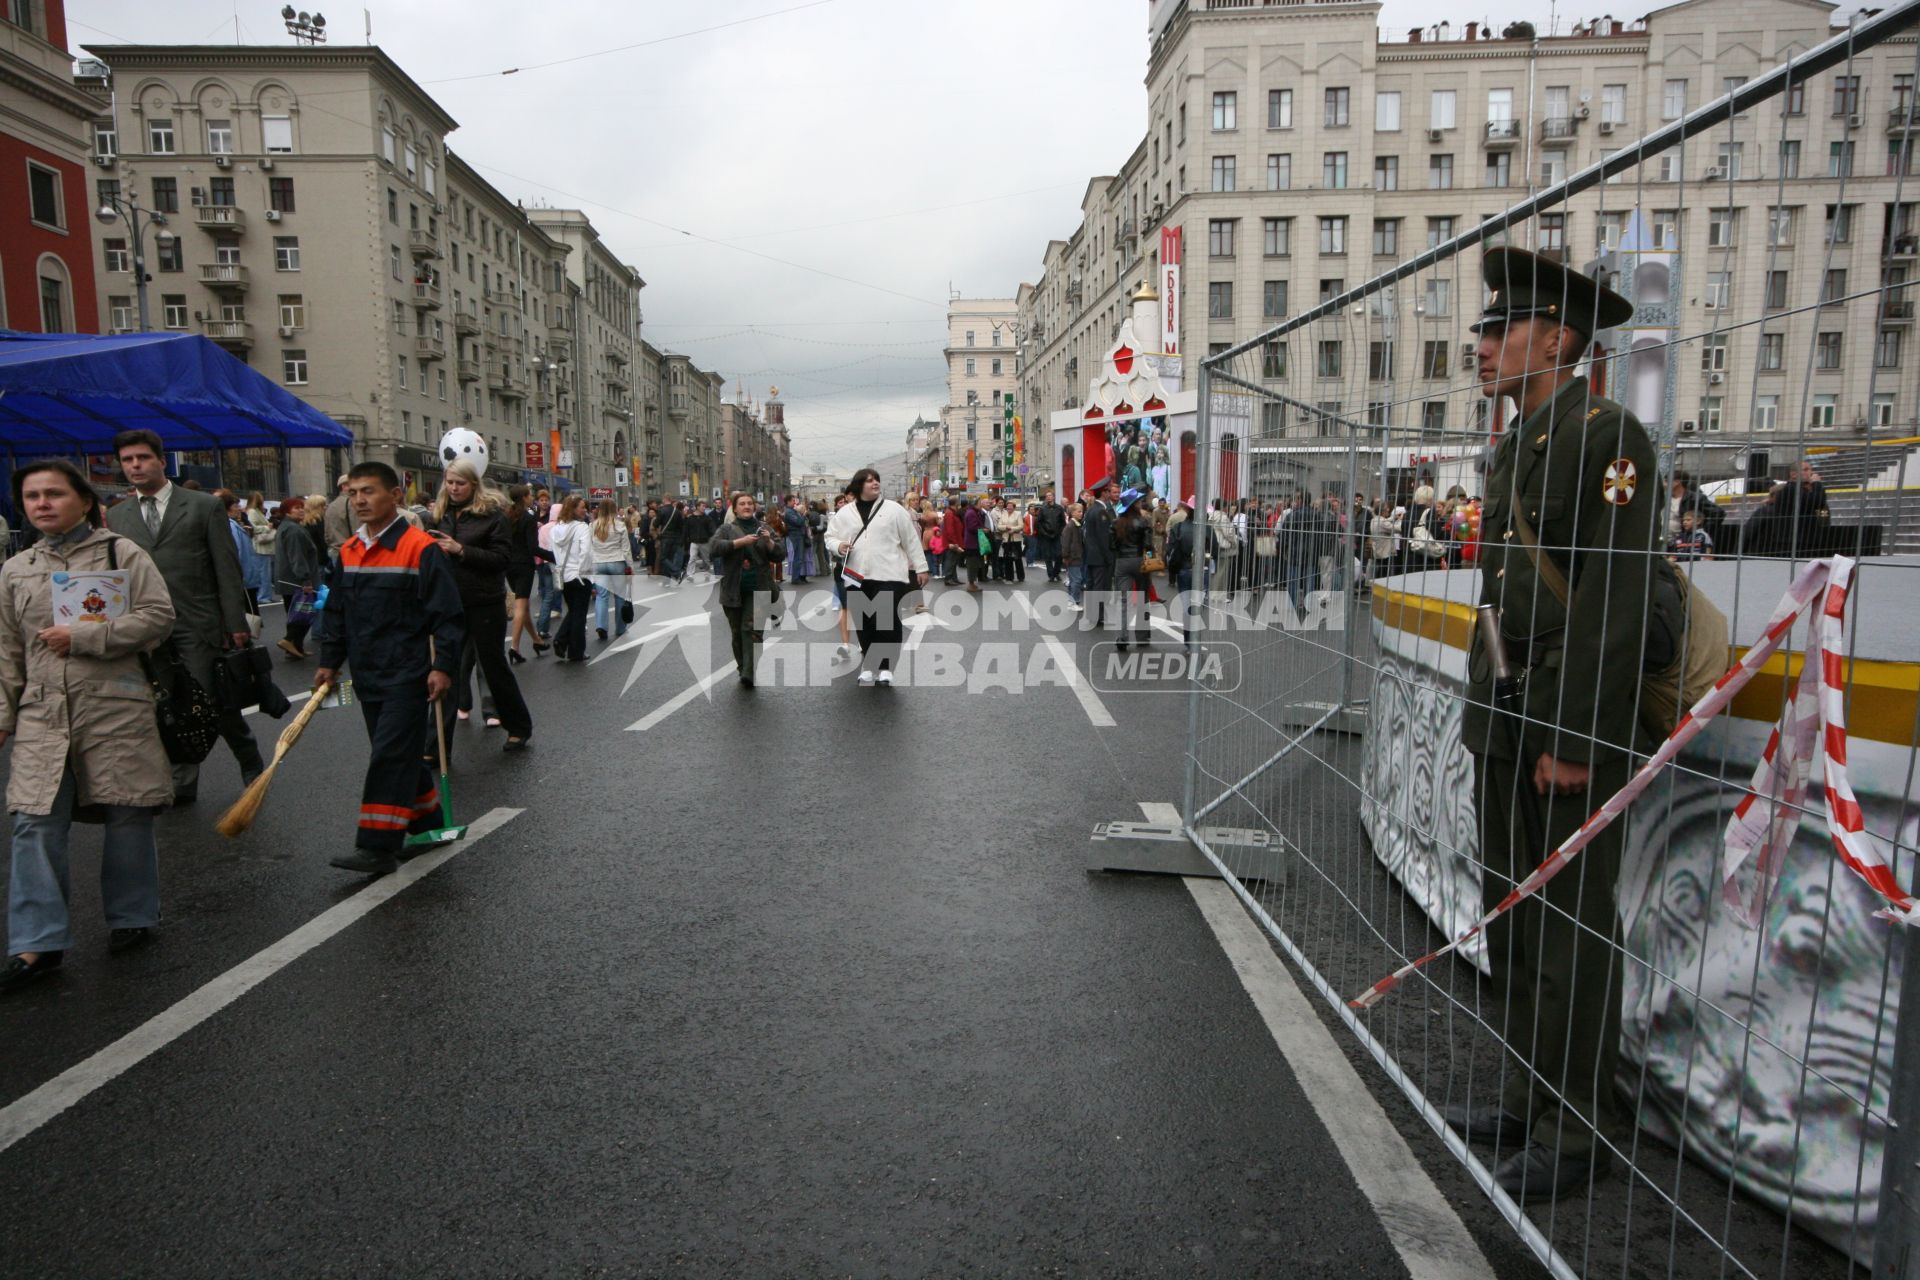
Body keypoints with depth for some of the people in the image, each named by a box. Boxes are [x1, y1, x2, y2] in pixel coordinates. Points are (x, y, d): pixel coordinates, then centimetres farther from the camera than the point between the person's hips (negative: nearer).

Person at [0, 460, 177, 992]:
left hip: (116, 709, -3)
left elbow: (159, 617, -8)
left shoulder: (121, 553, 1)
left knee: (128, 817, 5)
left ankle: (131, 917, 22)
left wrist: (83, 638, -14)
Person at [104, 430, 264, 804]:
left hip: (197, 627, -4)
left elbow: (227, 570, -1)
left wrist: (236, 624, -7)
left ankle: (250, 761, 19)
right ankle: (181, 784, 16)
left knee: (216, 703, -2)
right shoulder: (116, 517, 13)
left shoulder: (204, 506, 2)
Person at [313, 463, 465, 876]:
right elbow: (337, 613, 19)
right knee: (400, 755, 14)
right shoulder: (347, 552, 10)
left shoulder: (422, 548, -12)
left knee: (391, 755, -9)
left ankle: (378, 846, -5)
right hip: (367, 674, 8)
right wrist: (330, 662, 16)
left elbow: (447, 614, -13)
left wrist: (444, 666, -16)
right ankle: (428, 821, 30)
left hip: (407, 674, -7)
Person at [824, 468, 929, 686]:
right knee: (863, 623, 8)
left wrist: (921, 568, 2)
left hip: (888, 576, -2)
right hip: (857, 577, 3)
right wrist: (838, 546, -9)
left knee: (888, 621, -4)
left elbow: (911, 540, 4)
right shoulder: (844, 513, 9)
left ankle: (886, 668, 6)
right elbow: (830, 537, 14)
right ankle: (869, 665, 21)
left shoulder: (893, 509, 3)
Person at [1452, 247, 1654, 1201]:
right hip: (1504, 723, 9)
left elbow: (1613, 598, -19)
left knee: (1571, 931, 2)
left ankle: (1575, 1133, 17)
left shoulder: (1605, 435, -12)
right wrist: (1482, 709, 17)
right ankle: (1529, 1096, 32)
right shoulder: (1513, 448, 15)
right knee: (1512, 916, 16)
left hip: (1570, 726, -9)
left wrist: (1572, 737, -20)